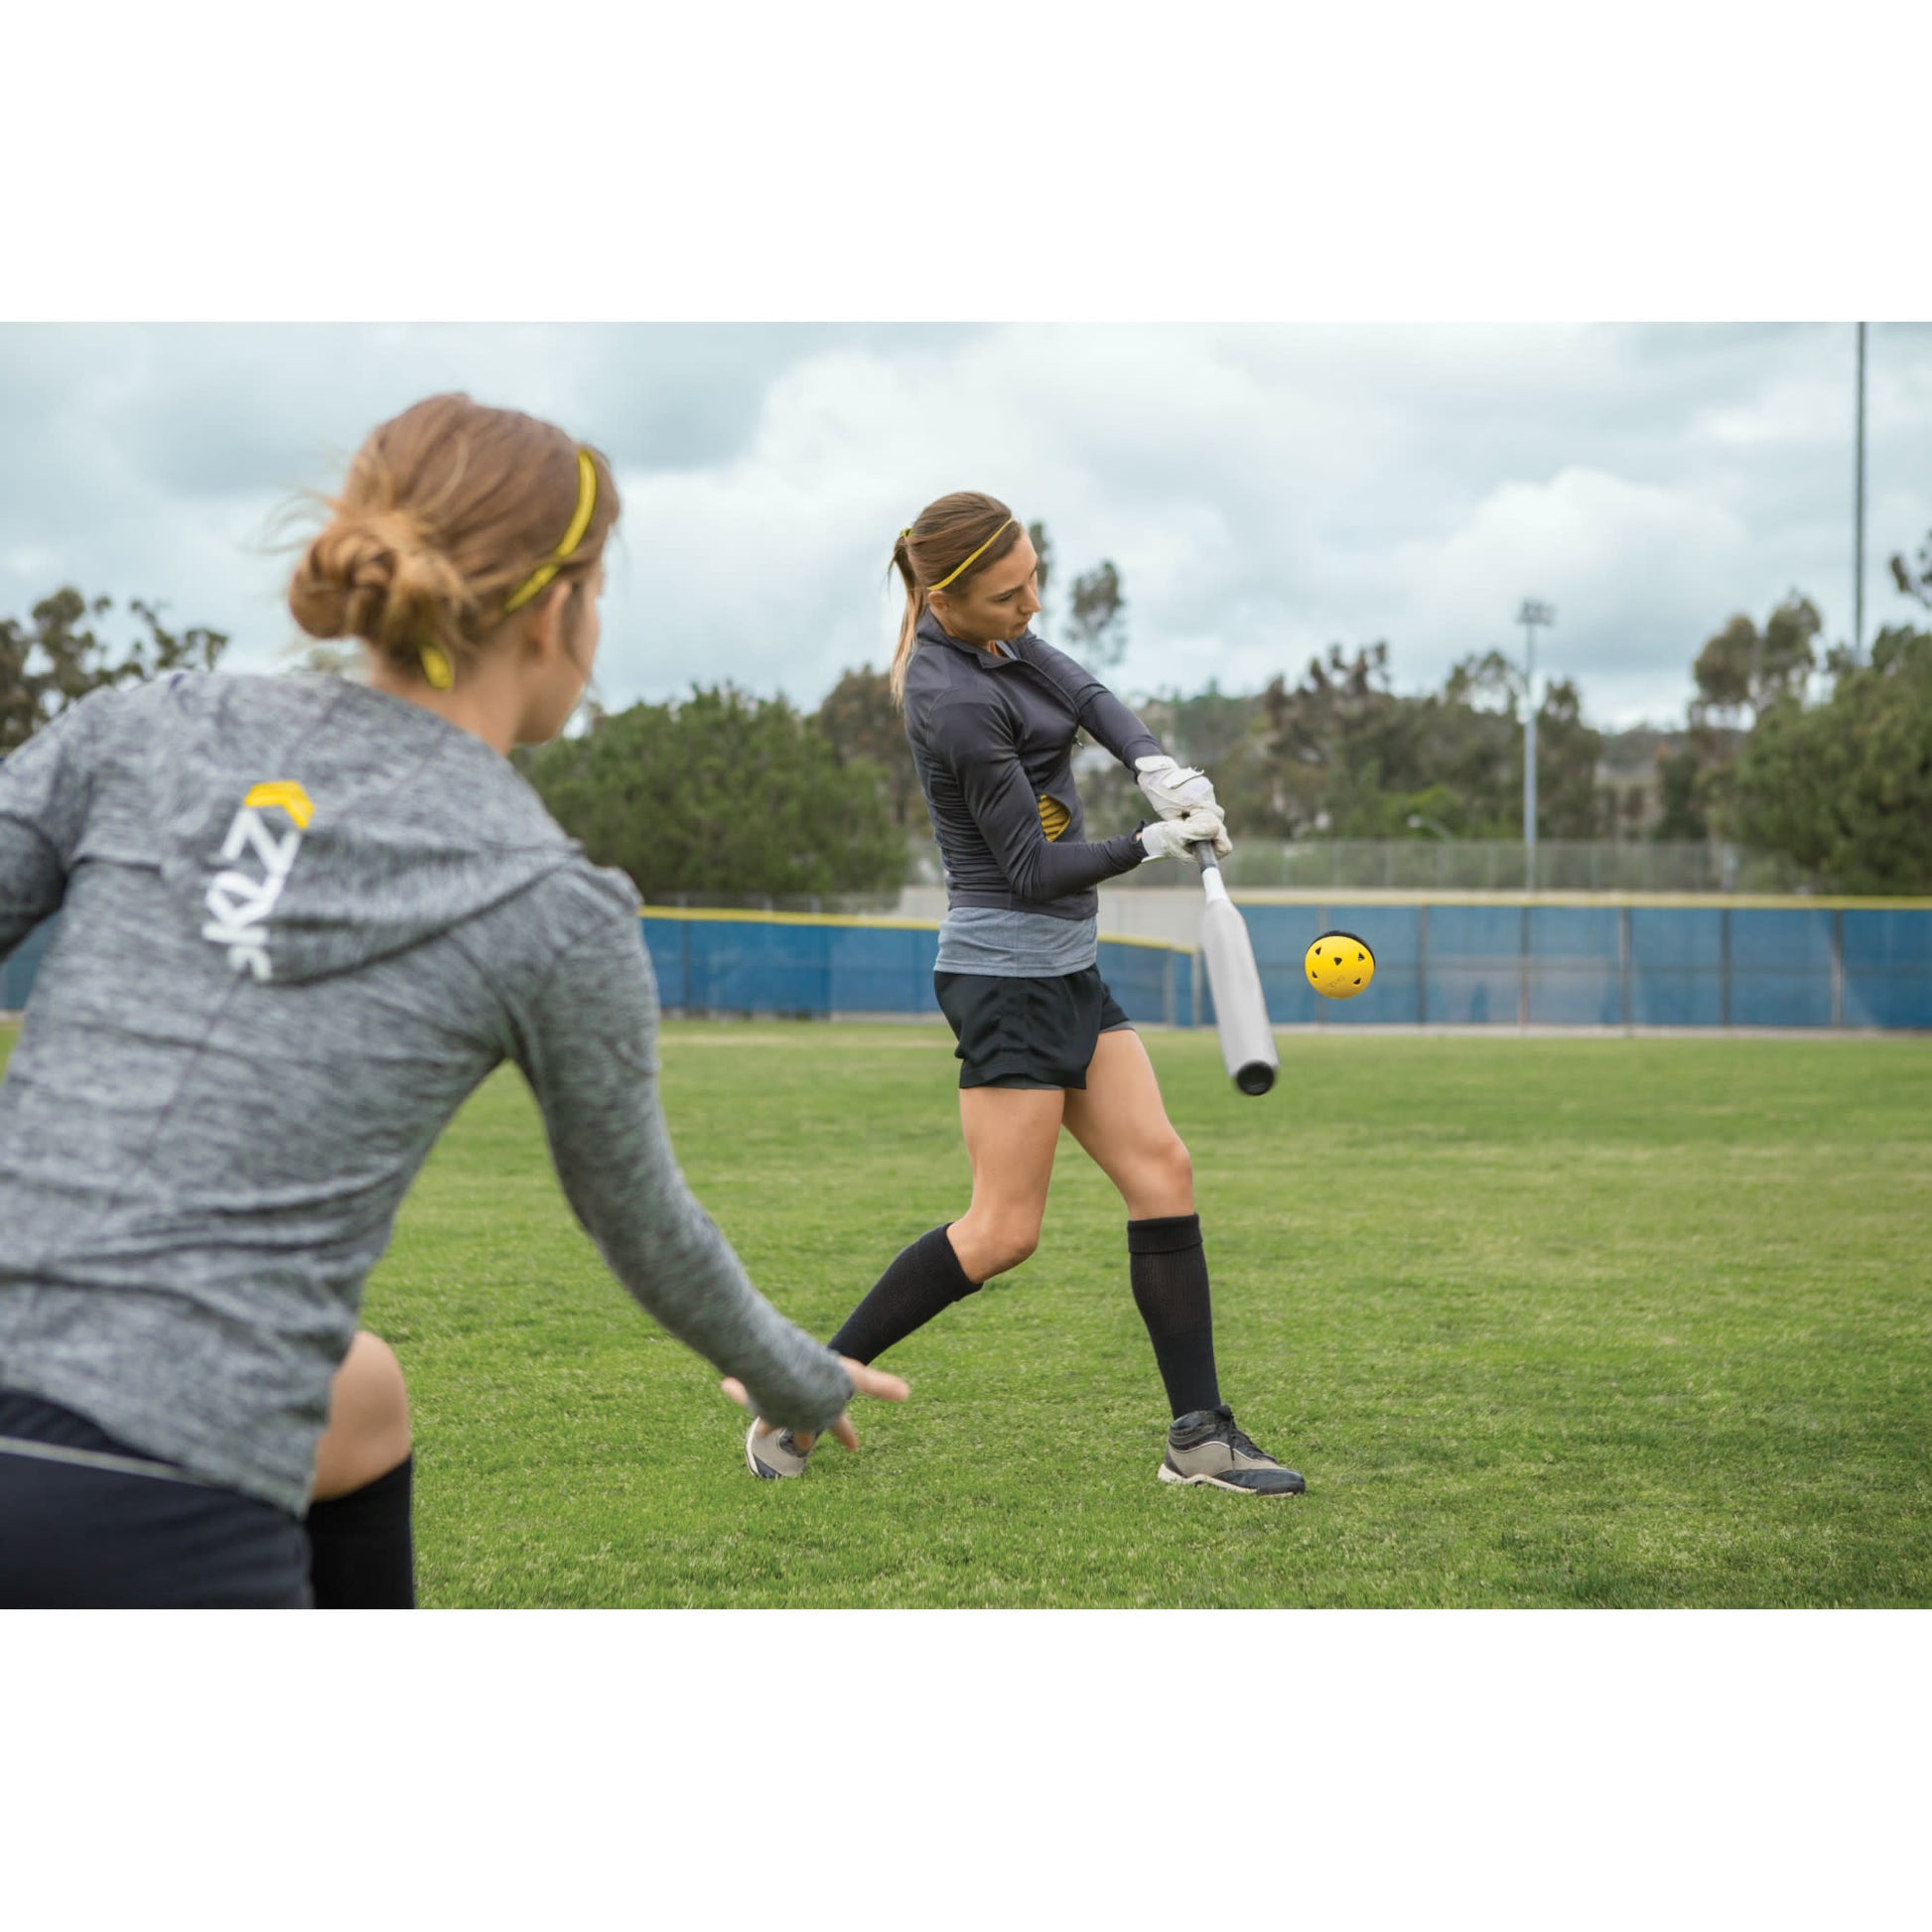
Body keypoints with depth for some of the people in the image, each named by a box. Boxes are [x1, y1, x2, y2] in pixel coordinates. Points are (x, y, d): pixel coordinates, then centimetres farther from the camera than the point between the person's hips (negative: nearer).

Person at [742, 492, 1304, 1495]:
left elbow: (1089, 698, 4)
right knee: (1004, 1231, -6)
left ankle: (1199, 1434, 6)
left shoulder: (992, 635, 5)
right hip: (1007, 968, -10)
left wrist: (1154, 762, -15)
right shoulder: (956, 700, -22)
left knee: (1161, 1170, 4)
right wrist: (1158, 843, -13)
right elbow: (1034, 867, -18)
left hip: (1064, 964, 10)